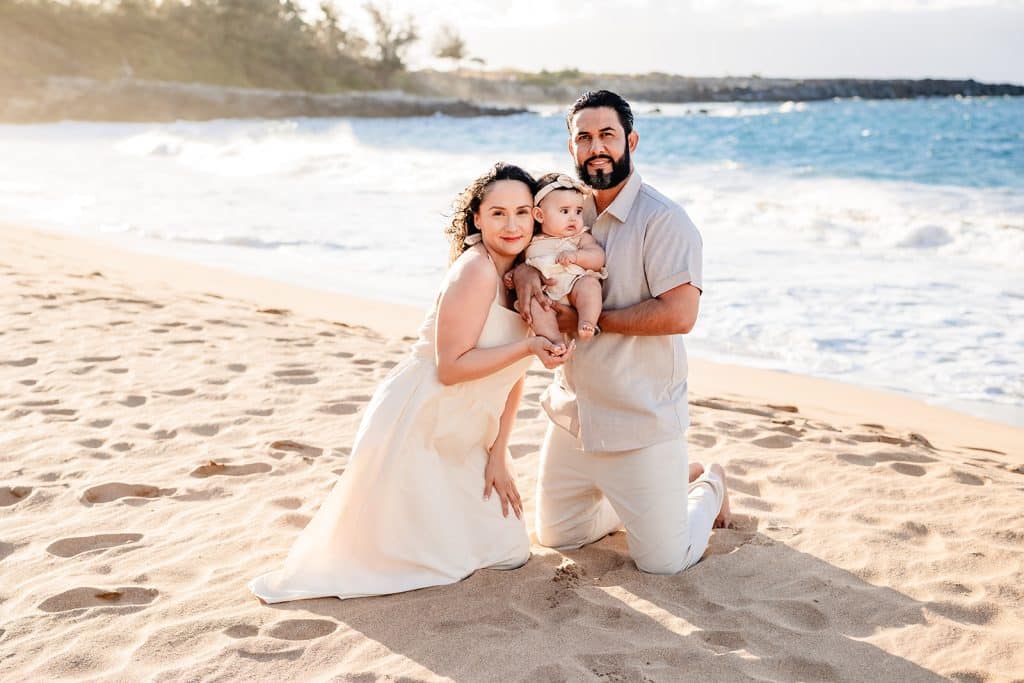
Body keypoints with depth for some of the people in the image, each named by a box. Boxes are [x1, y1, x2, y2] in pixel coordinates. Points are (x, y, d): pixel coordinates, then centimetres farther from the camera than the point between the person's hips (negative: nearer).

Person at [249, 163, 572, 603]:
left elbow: (514, 374, 5)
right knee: (438, 558, -1)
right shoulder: (476, 270, -22)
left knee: (507, 552, 13)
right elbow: (450, 368, -24)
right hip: (417, 427, -9)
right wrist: (528, 347, -30)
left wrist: (498, 455, 1)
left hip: (463, 434, 9)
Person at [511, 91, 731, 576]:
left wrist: (587, 320, -22)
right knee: (555, 535, 17)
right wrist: (524, 271, -18)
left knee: (663, 560, 0)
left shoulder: (663, 220, -17)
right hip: (573, 412, 6)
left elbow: (679, 314, -24)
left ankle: (707, 486, 30)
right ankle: (638, 496, 39)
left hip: (642, 421, -6)